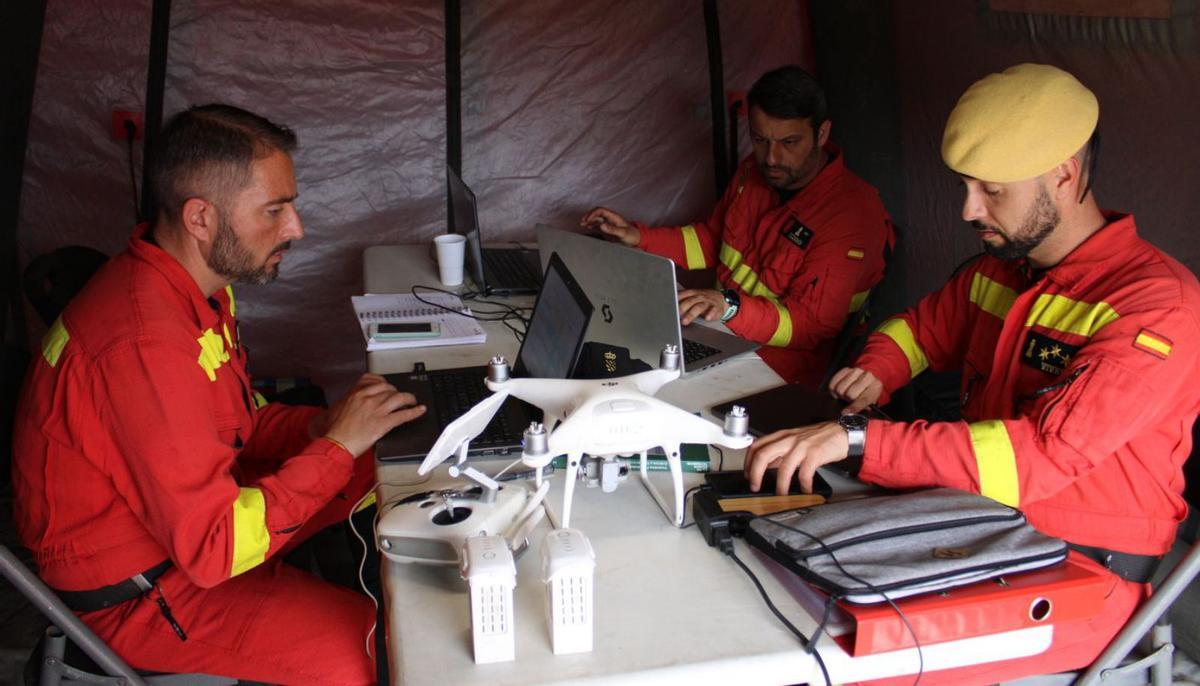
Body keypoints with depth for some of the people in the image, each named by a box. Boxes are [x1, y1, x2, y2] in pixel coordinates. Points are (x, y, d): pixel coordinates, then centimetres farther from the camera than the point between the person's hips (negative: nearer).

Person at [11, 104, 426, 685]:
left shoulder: (198, 286, -2)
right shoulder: (145, 343, -33)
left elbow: (237, 422, 9)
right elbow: (214, 548, -31)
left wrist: (321, 424, -9)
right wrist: (336, 445, -24)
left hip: (182, 507, 9)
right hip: (136, 592, -9)